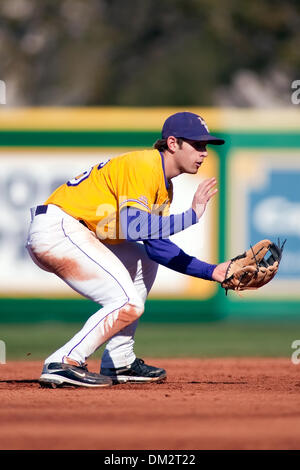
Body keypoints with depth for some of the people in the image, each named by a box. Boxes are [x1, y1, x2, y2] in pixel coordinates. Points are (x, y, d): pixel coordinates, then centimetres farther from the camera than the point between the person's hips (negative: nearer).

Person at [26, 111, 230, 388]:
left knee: (144, 264, 26)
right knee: (129, 304, -17)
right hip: (56, 229, -11)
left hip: (77, 235, 11)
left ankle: (118, 364, 22)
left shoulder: (164, 186, 17)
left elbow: (157, 245, 14)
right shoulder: (143, 166, -15)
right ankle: (63, 365, -14)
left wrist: (212, 271, 8)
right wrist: (191, 215, -23)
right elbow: (132, 227, -27)